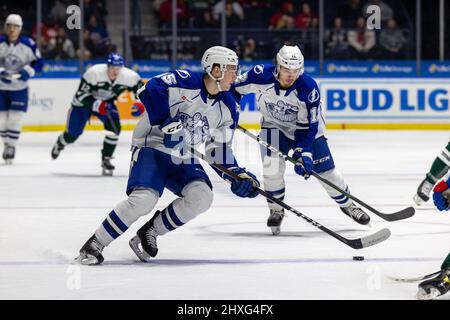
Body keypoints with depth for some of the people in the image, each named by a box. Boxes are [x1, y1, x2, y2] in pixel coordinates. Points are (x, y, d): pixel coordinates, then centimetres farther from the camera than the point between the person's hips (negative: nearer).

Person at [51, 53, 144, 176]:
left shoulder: (129, 76, -25)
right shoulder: (94, 73, -35)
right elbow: (81, 95, -31)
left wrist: (140, 103, -28)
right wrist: (96, 105, -44)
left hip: (106, 103, 3)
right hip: (84, 101, -3)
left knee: (114, 127, -22)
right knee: (73, 134, 4)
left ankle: (106, 160, -5)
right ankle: (60, 143, 43)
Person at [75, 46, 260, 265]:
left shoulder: (227, 108, 4)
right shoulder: (183, 82, -17)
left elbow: (220, 150, 11)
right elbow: (150, 91, -25)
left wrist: (238, 175, -2)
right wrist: (168, 123, -29)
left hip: (184, 161, 6)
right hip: (152, 149, -6)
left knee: (201, 197, -21)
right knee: (143, 199, -29)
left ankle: (149, 232, -2)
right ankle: (94, 245, -15)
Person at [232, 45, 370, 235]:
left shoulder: (308, 88, -29)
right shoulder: (261, 76, -28)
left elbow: (308, 126, -24)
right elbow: (235, 88, -8)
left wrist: (303, 153, -31)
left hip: (306, 127, 0)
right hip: (273, 125, 1)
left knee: (325, 170, -1)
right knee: (272, 165, -21)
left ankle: (347, 205, 23)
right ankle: (276, 210, 1)